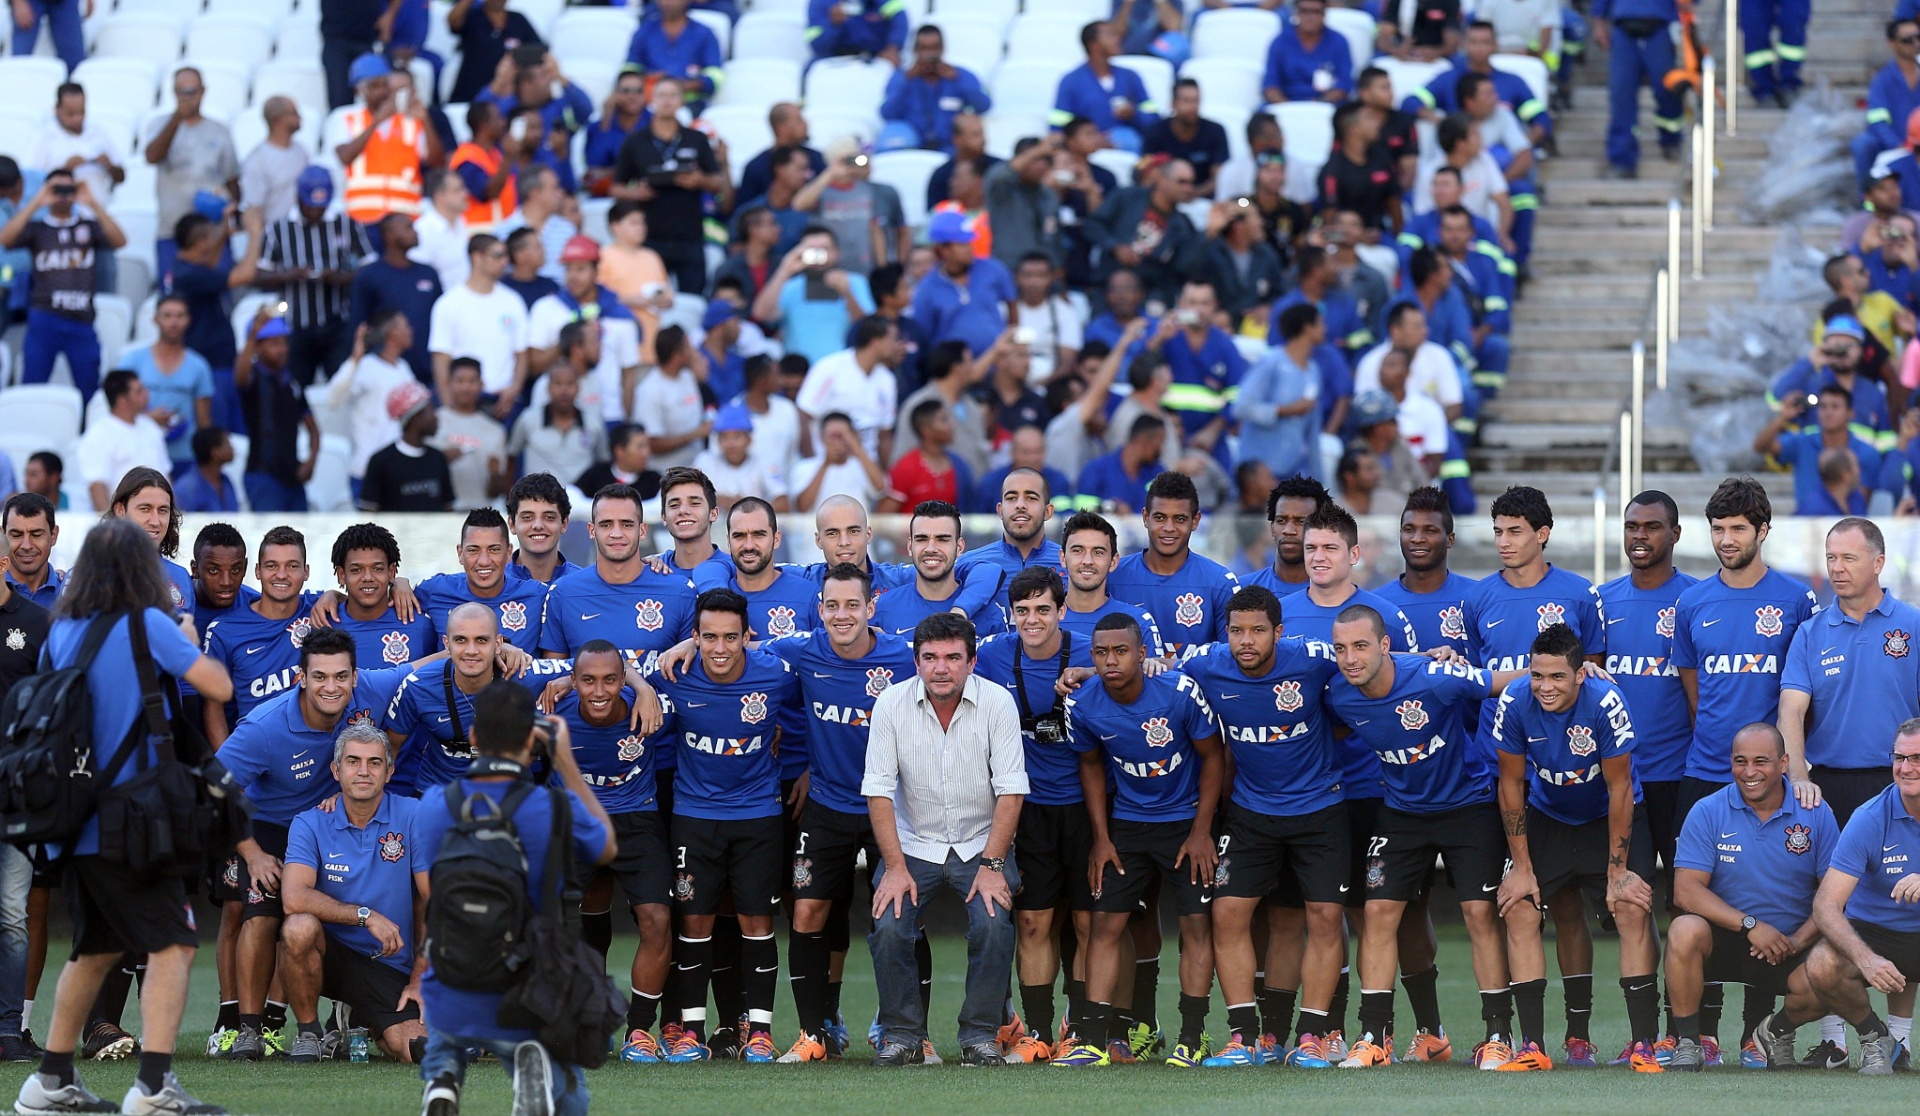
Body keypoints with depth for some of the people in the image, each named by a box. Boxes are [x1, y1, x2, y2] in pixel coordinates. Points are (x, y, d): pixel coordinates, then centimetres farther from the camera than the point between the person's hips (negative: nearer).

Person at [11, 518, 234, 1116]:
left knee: (95, 948, 21)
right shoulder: (149, 625, -9)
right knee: (172, 946, -7)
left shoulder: (62, 630, 9)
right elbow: (219, 687, -10)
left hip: (79, 820, 7)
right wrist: (189, 641, 10)